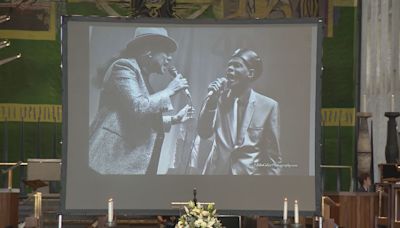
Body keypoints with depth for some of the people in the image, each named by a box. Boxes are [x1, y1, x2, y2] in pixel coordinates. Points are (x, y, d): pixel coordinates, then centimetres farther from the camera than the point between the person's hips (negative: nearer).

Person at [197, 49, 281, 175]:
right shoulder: (220, 99, 5)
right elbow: (203, 133, -4)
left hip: (249, 172, -2)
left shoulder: (268, 106, -2)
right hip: (216, 171, 2)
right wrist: (211, 99, -12)